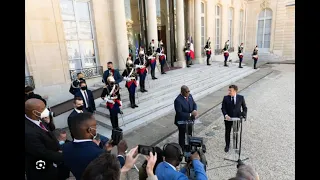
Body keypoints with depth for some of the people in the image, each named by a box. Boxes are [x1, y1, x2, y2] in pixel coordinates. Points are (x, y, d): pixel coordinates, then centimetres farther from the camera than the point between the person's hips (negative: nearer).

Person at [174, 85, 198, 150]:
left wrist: (195, 110, -15)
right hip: (182, 121, -7)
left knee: (190, 134, 27)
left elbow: (194, 104, 6)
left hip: (190, 120, 7)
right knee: (182, 136, 15)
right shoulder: (178, 100, -29)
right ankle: (182, 149, 35)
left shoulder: (190, 96, -6)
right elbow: (179, 113, -28)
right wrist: (190, 114, -29)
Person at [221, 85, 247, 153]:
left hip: (237, 118, 0)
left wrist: (244, 114, -12)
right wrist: (225, 115, -22)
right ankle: (227, 145, 34)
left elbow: (244, 108, 3)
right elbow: (223, 108, -6)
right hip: (228, 118, 0)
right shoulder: (226, 98, -8)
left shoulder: (241, 98, -6)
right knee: (227, 132, 13)